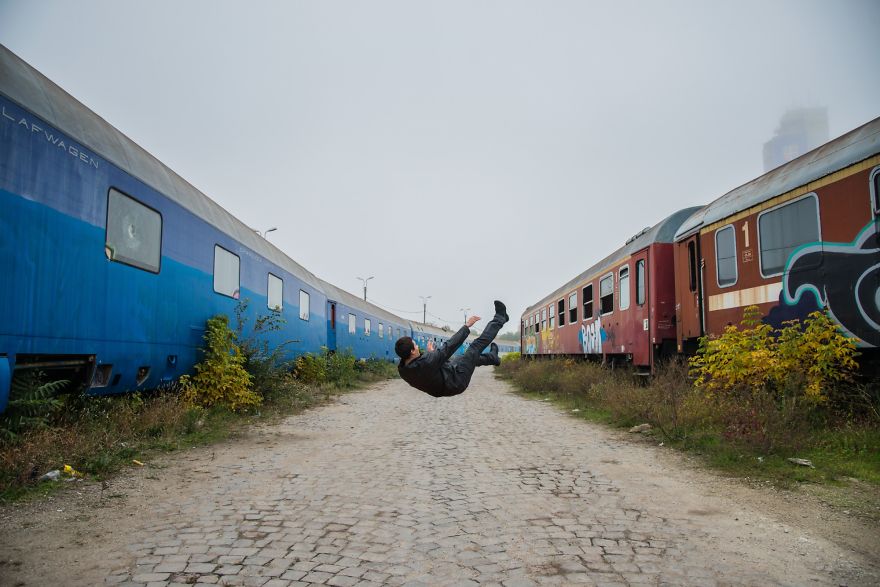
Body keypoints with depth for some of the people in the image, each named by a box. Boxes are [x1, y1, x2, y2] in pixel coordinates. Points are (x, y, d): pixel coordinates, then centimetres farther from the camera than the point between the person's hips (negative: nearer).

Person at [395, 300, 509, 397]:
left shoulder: (402, 369, -17)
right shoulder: (426, 362, -41)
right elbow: (449, 346, -30)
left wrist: (429, 353, 22)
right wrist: (467, 326, -19)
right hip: (456, 382, -7)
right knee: (477, 346, 0)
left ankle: (491, 357, 49)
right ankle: (499, 319, 20)